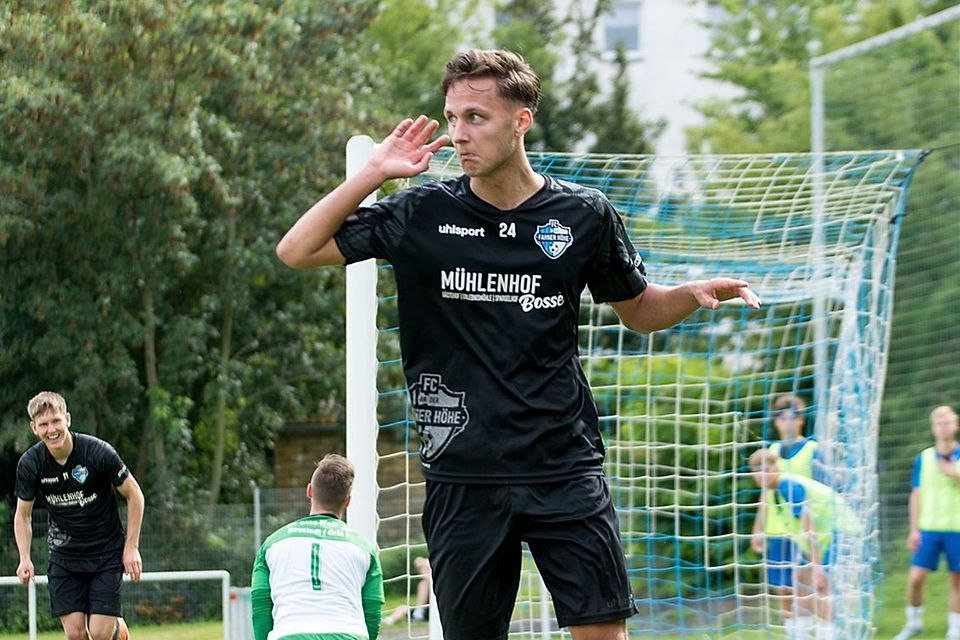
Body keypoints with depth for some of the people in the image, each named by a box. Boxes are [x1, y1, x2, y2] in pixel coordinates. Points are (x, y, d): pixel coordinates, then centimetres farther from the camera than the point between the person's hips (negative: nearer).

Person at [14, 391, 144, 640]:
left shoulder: (99, 452, -18)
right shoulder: (30, 464, -10)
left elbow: (134, 495, -6)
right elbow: (22, 515, 5)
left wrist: (131, 547, -8)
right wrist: (25, 559, -8)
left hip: (107, 551, -2)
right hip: (64, 553, 2)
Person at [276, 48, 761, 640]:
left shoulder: (583, 214, 2)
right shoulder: (422, 214, 2)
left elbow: (640, 310, 16)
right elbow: (297, 251, 2)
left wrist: (694, 294, -4)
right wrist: (375, 172, -5)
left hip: (566, 473, 0)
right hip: (462, 477, 0)